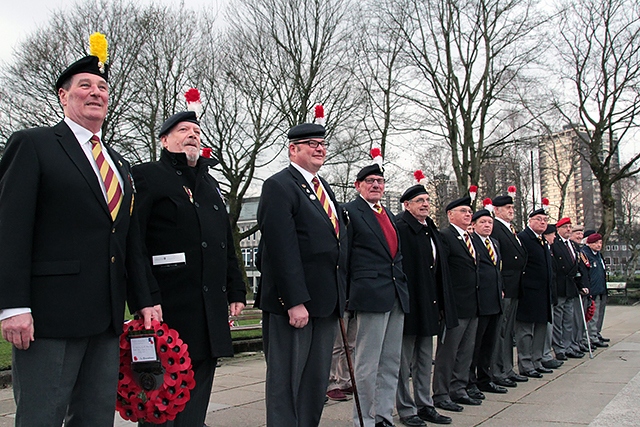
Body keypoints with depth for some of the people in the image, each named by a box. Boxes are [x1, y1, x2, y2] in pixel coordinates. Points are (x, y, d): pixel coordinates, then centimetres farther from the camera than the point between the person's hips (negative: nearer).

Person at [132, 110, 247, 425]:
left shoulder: (210, 183, 21)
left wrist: (235, 292, 16)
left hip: (212, 312, 7)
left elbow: (227, 243, 24)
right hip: (170, 310, -7)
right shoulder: (146, 176, -1)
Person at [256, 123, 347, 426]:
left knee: (317, 381, 14)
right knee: (286, 380, 1)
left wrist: (340, 296, 16)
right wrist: (295, 302, -22)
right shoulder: (279, 186, -9)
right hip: (294, 302, -8)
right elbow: (283, 249, -17)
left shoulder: (325, 188, 18)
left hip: (326, 300, 9)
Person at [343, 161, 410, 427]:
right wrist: (347, 295, -11)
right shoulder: (350, 212, -4)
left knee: (391, 363, 12)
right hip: (371, 295, -8)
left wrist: (403, 287, 16)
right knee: (368, 365, -2)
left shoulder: (388, 214, 19)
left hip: (397, 296, 8)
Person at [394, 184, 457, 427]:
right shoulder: (400, 228, -13)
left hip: (429, 305, 8)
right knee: (404, 359, 4)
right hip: (409, 304, -8)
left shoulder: (432, 230, 14)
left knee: (425, 358, 16)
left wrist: (442, 304, 14)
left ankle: (425, 405, 27)